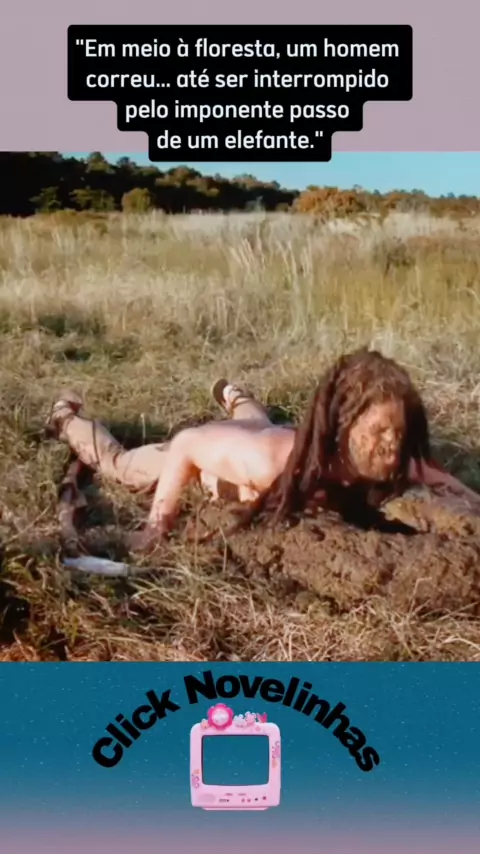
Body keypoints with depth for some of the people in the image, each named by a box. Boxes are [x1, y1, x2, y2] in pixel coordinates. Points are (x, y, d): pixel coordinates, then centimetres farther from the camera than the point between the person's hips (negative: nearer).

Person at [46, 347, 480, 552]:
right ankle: (69, 416, 49)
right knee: (119, 464, 21)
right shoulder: (270, 460, -50)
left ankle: (234, 396, 74)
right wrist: (159, 522, -37)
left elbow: (437, 477, -18)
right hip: (216, 451, -4)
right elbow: (187, 443, -38)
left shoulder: (375, 462, -36)